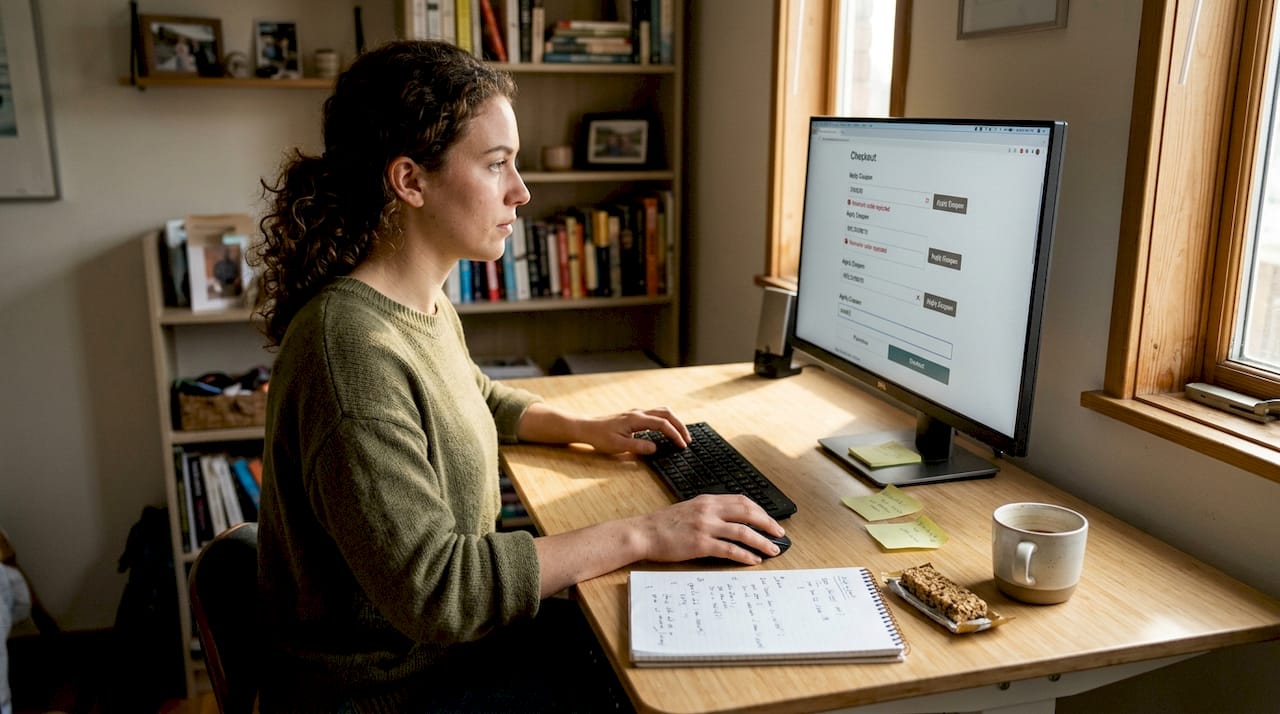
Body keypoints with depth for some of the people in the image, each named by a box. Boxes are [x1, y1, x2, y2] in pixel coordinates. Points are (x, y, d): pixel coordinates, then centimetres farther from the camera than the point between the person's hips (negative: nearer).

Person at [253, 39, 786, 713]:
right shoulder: (353, 349, -30)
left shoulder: (427, 306, 0)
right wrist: (640, 535, -27)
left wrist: (583, 427, 6)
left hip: (448, 630, 8)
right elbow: (433, 588, -30)